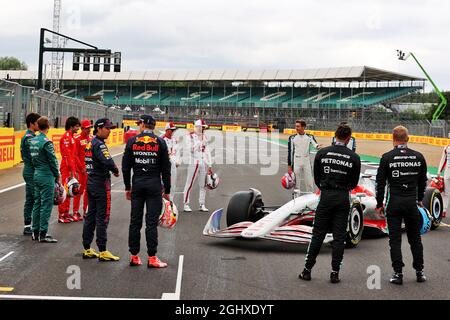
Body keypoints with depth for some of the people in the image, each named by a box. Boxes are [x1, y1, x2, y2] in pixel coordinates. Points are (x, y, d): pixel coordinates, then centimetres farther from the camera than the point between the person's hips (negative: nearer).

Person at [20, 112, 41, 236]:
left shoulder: (28, 137, 16)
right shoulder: (29, 138, -16)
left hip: (29, 171, 10)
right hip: (32, 173, -10)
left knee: (30, 200, 12)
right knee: (31, 200, -7)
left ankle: (27, 226, 17)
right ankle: (28, 227, -4)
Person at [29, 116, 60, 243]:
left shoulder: (32, 141, 7)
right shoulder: (46, 142, -16)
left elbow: (32, 158, 12)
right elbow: (52, 160, -14)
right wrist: (57, 174, -2)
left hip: (36, 174, 8)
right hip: (47, 176, -8)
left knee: (37, 203, 14)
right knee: (46, 205, -4)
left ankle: (35, 232, 20)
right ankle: (43, 234, -2)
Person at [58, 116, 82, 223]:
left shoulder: (71, 137, 17)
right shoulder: (66, 137, -14)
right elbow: (67, 155, -20)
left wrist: (75, 170, 21)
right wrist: (71, 170, -21)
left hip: (71, 169, 10)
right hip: (67, 169, -10)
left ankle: (66, 213, 21)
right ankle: (61, 216, -3)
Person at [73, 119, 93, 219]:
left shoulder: (91, 138, 10)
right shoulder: (77, 139, -8)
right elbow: (75, 155, -9)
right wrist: (82, 168, -11)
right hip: (81, 169, -6)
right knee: (79, 190, -4)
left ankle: (86, 211, 19)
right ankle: (76, 212, 4)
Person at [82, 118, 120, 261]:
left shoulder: (90, 143, 14)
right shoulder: (99, 144, -16)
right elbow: (108, 161, -29)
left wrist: (111, 169, 4)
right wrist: (116, 170, -10)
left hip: (91, 183, 9)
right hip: (101, 184, -9)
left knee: (90, 216, 13)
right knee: (102, 217, -4)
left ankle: (87, 249, 19)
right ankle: (103, 251, -1)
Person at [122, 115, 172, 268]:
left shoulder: (132, 141, 3)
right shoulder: (160, 142, 0)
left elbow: (126, 166, 5)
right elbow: (166, 168, -1)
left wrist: (128, 187, 14)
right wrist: (167, 190, 5)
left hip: (137, 184, 2)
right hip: (154, 185, -2)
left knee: (135, 221, 8)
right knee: (151, 222, -2)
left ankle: (134, 256, 13)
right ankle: (152, 258, -1)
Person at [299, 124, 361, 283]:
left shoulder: (322, 153, -2)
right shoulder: (354, 157, -2)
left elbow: (316, 178, 5)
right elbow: (354, 183, 6)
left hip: (326, 197, 0)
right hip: (343, 198, 0)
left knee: (318, 234, 7)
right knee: (339, 237, 5)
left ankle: (307, 270, 9)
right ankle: (335, 273, 5)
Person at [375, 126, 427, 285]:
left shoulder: (387, 157, -7)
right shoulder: (418, 157, 2)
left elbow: (381, 182, -5)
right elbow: (423, 181, 11)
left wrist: (379, 204, 4)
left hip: (394, 202, -3)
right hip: (412, 202, 3)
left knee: (395, 239, 3)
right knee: (415, 238, 13)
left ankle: (398, 273, 1)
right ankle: (419, 272, 18)